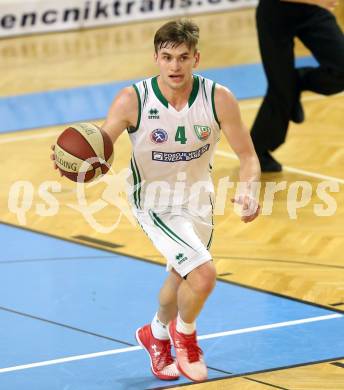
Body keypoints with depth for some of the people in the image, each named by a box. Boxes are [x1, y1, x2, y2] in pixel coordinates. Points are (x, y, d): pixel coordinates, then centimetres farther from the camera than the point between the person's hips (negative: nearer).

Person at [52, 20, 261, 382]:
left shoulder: (218, 99, -19)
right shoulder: (132, 100, -24)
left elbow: (247, 157, -10)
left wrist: (248, 191, -30)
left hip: (198, 199, 4)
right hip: (154, 201, -4)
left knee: (181, 279, 23)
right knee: (203, 273, -22)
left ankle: (156, 334, 56)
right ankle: (184, 334, 10)